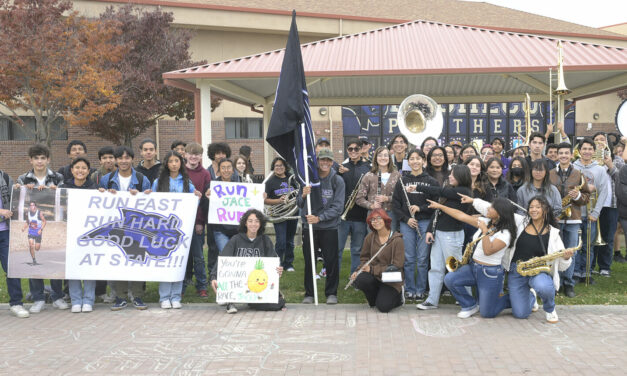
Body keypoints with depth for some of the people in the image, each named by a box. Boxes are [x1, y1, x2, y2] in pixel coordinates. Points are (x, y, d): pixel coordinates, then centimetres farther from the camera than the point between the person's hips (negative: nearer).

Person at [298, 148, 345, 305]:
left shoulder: (337, 181, -2)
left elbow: (338, 207, -6)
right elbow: (300, 204, 5)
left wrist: (319, 218, -17)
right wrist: (303, 195, -17)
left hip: (329, 227, -1)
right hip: (309, 226, 1)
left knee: (331, 261, 3)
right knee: (309, 261, 7)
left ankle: (331, 293, 17)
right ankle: (309, 293, 18)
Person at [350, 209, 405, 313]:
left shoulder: (397, 240, -12)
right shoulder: (370, 238, 2)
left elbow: (397, 266, -14)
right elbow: (364, 258, 10)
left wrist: (372, 269, -18)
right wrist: (358, 270, -11)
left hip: (391, 280, -4)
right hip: (374, 277, 4)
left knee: (383, 307, -21)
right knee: (359, 279, -28)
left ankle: (397, 297, 16)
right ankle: (374, 300, 4)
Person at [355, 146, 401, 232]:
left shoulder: (396, 175, 7)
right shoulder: (369, 176, 3)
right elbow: (359, 198, 3)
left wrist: (387, 199, -11)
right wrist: (371, 205, -13)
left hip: (391, 215, 1)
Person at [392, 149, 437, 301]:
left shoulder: (431, 181, 3)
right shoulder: (402, 181, 7)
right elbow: (395, 204, 6)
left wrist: (420, 208, -13)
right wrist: (406, 219, -6)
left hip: (425, 222, -1)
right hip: (406, 223, 1)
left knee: (422, 259, 1)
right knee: (408, 258, 3)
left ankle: (421, 290, 12)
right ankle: (409, 290, 13)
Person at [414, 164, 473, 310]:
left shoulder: (463, 192, -13)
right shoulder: (449, 190, 11)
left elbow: (439, 191, -15)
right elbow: (437, 210, 12)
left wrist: (418, 187, -7)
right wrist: (429, 230, 4)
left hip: (453, 234, -8)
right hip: (438, 232, 8)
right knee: (436, 268, 9)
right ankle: (432, 301, 15)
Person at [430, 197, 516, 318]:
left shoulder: (505, 233, -17)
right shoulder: (485, 222, 4)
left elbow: (488, 251, -29)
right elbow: (462, 216, 8)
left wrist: (485, 230, -27)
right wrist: (439, 206, 9)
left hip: (490, 274, -7)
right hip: (473, 266, 7)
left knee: (486, 313, -4)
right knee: (449, 279, -15)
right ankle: (470, 305, 9)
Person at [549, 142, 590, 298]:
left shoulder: (578, 174, 7)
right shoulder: (550, 174, 6)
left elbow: (587, 197, 8)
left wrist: (578, 196, -13)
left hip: (573, 219, 1)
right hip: (554, 218, 0)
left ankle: (568, 284, 13)